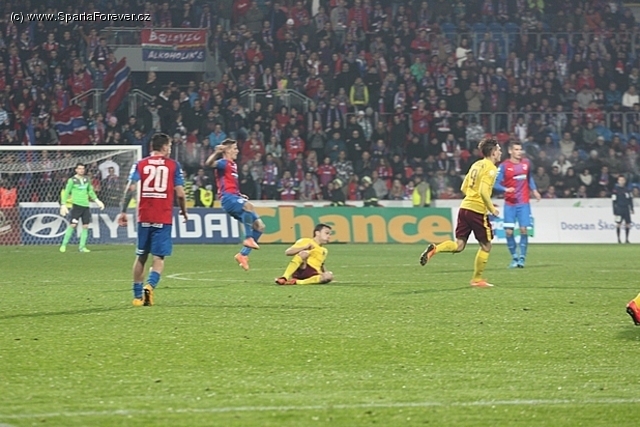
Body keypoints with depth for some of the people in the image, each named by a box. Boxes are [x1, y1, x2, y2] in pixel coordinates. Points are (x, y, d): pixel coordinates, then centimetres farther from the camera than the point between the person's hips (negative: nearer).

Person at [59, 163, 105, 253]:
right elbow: (66, 193, -1)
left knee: (85, 226, 1)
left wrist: (97, 201, 22)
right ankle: (64, 245, -2)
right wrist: (63, 205, -8)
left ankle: (82, 247, 7)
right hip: (77, 205, -5)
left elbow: (90, 191, 26)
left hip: (86, 205, 5)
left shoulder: (87, 180, 13)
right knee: (73, 225, -11)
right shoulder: (72, 180, -2)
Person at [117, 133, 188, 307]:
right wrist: (184, 212, 14)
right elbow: (180, 193, -2)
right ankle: (150, 285, -25)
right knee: (158, 257, 1)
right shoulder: (173, 165, 2)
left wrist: (123, 211, -3)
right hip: (163, 218, -2)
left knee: (141, 256, 13)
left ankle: (138, 296, 15)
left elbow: (130, 189, -6)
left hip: (144, 217, 2)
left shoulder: (140, 164, 6)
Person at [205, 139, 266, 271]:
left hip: (235, 197, 9)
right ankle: (248, 238, -31)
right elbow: (209, 163, -26)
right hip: (227, 198, -9)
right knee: (248, 206, -41)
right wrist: (216, 152, -40)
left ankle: (243, 254, 6)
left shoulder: (233, 165, 24)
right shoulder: (223, 163, -3)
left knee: (259, 226, 1)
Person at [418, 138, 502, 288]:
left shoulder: (476, 165, 16)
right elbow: (484, 191, -21)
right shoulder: (490, 168, -9)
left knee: (459, 245, 6)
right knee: (486, 246, 8)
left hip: (465, 207, 7)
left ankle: (434, 249, -18)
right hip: (478, 211, -7)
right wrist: (491, 208, -10)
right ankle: (477, 279, 13)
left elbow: (464, 188, 18)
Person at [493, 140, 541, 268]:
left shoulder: (526, 163, 4)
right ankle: (514, 257, 14)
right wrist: (506, 189, -27)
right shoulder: (504, 166, -8)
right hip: (509, 203, -1)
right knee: (508, 231, -3)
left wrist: (534, 190, 11)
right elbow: (495, 184, -10)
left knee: (524, 229, -9)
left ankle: (522, 258, 1)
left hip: (523, 203, 1)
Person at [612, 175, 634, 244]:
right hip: (619, 209, -4)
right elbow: (614, 201, -6)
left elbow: (630, 200, 17)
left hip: (626, 208, 4)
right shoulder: (616, 189, -5)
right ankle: (618, 239, 4)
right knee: (618, 224, -4)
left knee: (628, 224, 2)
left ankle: (626, 239, 11)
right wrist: (614, 212, -8)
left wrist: (632, 209, 14)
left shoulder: (627, 189, 10)